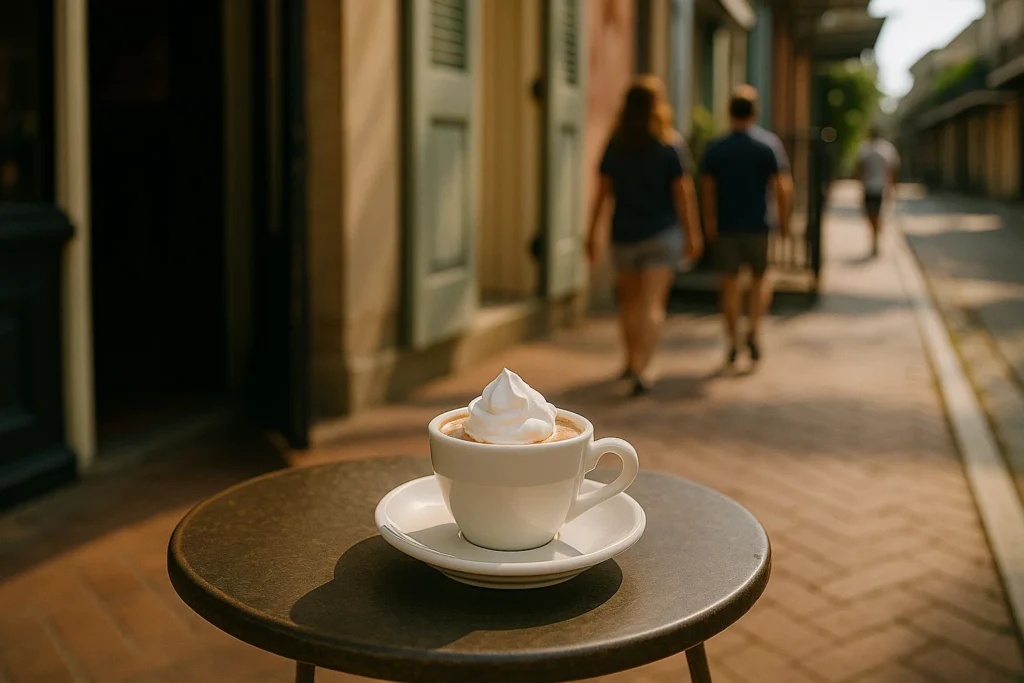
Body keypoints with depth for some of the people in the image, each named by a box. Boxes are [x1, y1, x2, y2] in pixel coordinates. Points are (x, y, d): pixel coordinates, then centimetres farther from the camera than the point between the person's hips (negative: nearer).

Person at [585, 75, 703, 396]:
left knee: (629, 300, 19)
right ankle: (640, 368, -14)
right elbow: (684, 191, -8)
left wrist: (594, 231, 8)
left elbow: (602, 191, 1)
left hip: (624, 233, 3)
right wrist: (692, 233, -2)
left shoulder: (616, 144, -1)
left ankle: (632, 360, 32)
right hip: (662, 233, -3)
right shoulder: (671, 144, -7)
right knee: (653, 303, -4)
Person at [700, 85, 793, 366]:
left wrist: (709, 222, 9)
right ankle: (753, 329, 1)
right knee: (760, 278, 17)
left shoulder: (715, 148, -2)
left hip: (726, 225, 0)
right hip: (758, 224, 0)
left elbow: (707, 190, -1)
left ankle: (732, 342, 9)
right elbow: (783, 187, -9)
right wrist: (783, 219, 2)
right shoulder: (769, 144, -5)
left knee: (729, 282, 7)